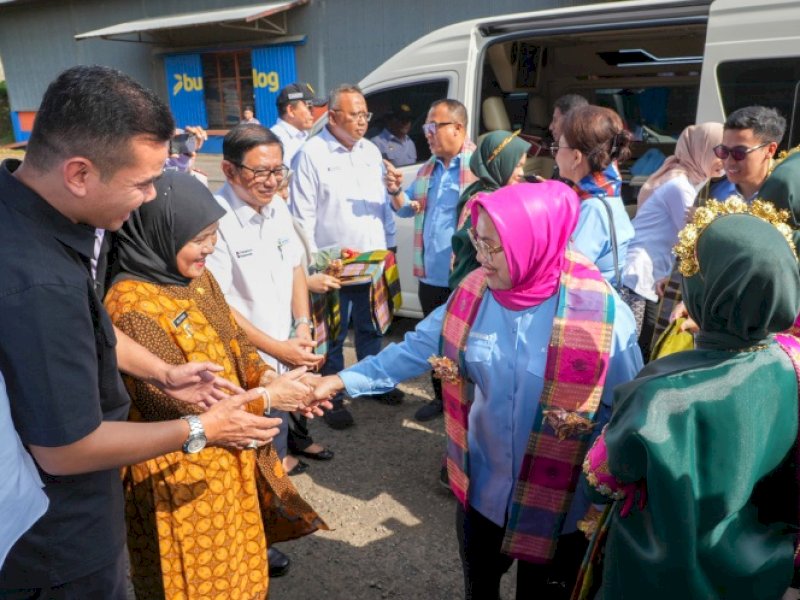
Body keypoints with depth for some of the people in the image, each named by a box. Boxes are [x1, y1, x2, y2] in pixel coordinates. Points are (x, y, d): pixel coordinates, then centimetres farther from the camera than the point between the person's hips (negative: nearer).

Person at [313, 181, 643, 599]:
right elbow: (416, 348, -3)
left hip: (558, 500, -3)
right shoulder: (475, 292, -10)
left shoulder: (602, 312, -22)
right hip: (482, 486, 4)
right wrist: (346, 379, -9)